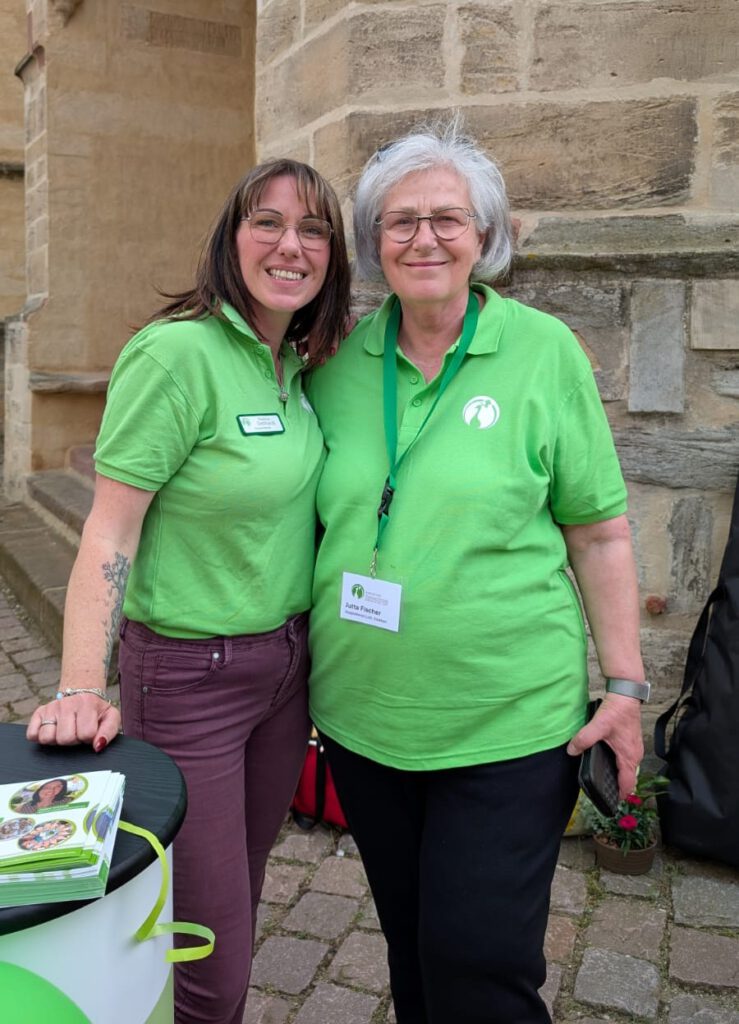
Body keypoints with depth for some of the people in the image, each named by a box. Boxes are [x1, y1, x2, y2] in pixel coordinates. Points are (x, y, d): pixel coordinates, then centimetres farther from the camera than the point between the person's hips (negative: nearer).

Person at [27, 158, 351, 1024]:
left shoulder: (299, 367, 5)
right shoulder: (177, 353, -17)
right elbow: (110, 533, -17)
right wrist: (81, 689, -23)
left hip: (286, 662, 7)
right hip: (188, 675, -7)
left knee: (241, 897, 23)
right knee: (209, 949, 7)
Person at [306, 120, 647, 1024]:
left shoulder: (544, 351, -6)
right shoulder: (340, 361, 1)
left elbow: (599, 534, -3)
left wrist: (624, 685, -5)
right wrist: (304, 662, 8)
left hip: (508, 722, -3)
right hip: (362, 715, 4)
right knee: (409, 942, 20)